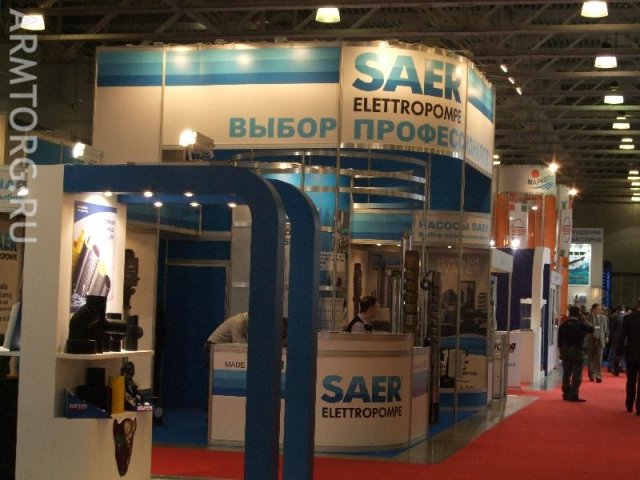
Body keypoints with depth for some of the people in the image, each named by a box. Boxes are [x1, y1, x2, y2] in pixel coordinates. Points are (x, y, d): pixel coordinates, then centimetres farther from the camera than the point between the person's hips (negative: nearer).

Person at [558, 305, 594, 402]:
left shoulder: (563, 325, 2)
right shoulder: (581, 325, -12)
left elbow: (559, 340, 5)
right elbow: (591, 329, 2)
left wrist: (561, 350, 14)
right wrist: (584, 321, 6)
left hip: (565, 352, 5)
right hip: (577, 352, -5)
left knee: (566, 374, 12)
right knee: (576, 375, -2)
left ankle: (566, 394, 16)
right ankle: (573, 395, -5)